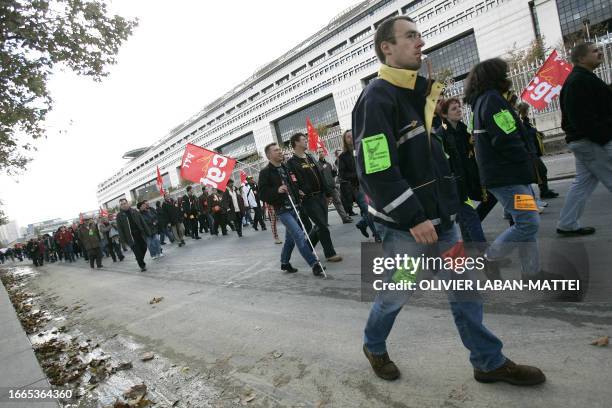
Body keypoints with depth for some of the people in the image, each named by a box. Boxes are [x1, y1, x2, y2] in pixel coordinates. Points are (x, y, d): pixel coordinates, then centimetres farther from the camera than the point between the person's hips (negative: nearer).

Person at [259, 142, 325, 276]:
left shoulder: (286, 168, 14)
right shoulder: (265, 172, -6)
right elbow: (263, 194, -10)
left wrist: (298, 190, 7)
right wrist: (277, 190, -25)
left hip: (294, 207, 7)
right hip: (283, 210, -7)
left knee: (291, 238, 15)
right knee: (299, 236, -16)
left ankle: (285, 263, 33)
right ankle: (314, 264, -13)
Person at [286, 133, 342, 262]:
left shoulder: (310, 158, 17)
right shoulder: (291, 162, -7)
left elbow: (320, 176, 18)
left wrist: (327, 193, 16)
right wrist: (298, 194, -24)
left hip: (320, 196, 8)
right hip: (308, 199, -8)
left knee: (320, 225, 10)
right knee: (322, 226, -5)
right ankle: (330, 253, 8)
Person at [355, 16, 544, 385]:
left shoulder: (420, 93, 15)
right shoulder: (377, 98, -14)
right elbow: (376, 171, -22)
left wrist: (452, 201, 14)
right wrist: (413, 218, -21)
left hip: (440, 217, 8)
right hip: (405, 226, -8)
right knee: (395, 295, 10)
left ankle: (489, 362, 28)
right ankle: (374, 347, 36)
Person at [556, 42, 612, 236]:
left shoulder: (576, 79, 20)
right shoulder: (581, 80, -13)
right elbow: (585, 117, -23)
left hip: (582, 140, 11)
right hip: (592, 141, -11)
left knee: (583, 182, 11)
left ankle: (567, 225, 14)